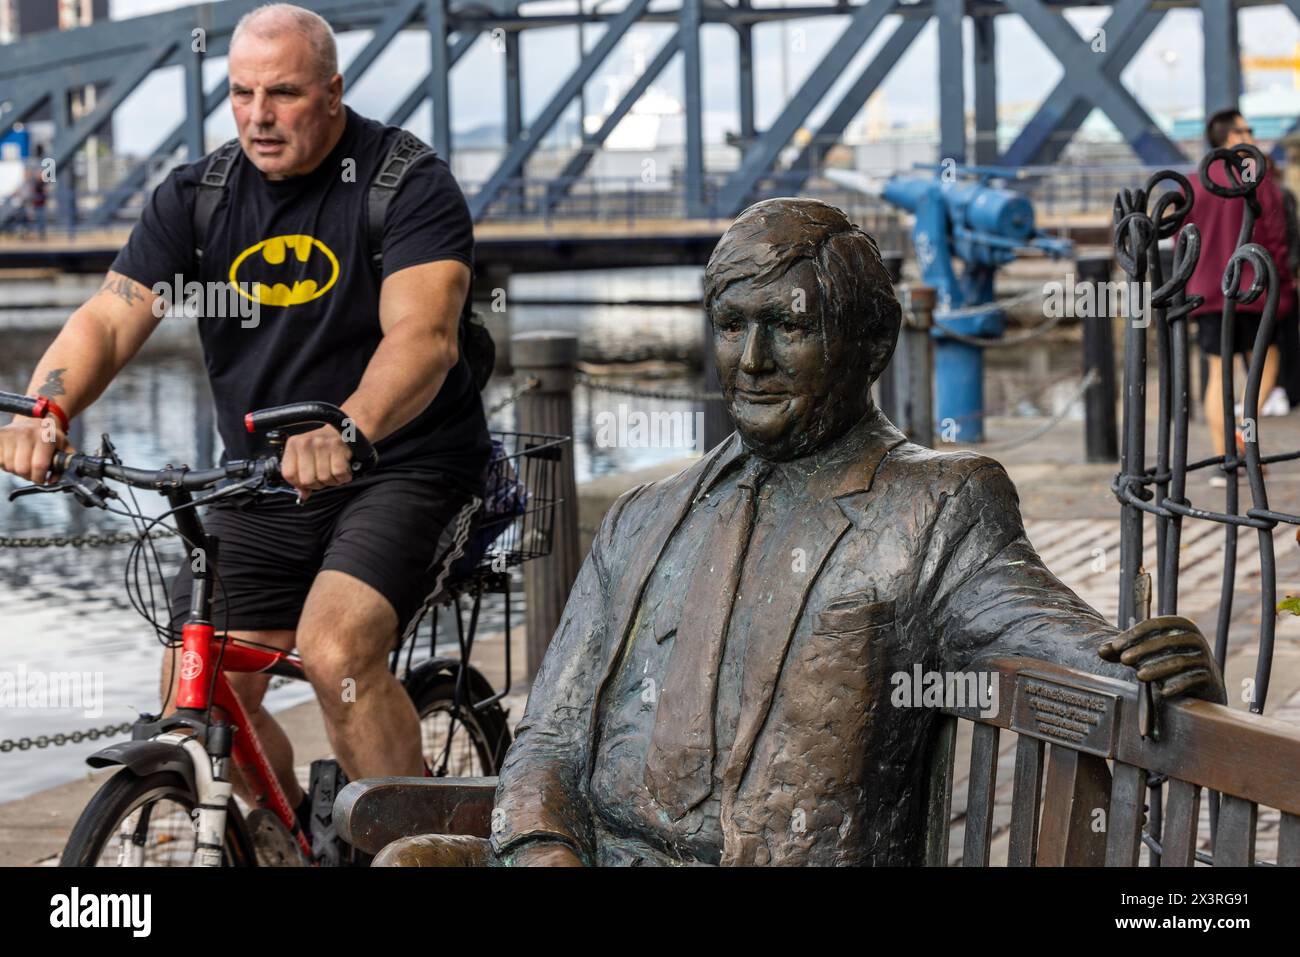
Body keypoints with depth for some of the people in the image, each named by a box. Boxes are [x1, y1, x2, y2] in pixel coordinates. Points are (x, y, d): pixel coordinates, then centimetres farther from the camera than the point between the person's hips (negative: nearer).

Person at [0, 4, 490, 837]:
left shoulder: (411, 186, -14)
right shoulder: (197, 197, 1)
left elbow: (423, 335, -29)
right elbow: (108, 319, -8)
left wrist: (346, 430, -49)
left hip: (401, 466, -5)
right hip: (259, 484, 5)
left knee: (337, 652, -28)